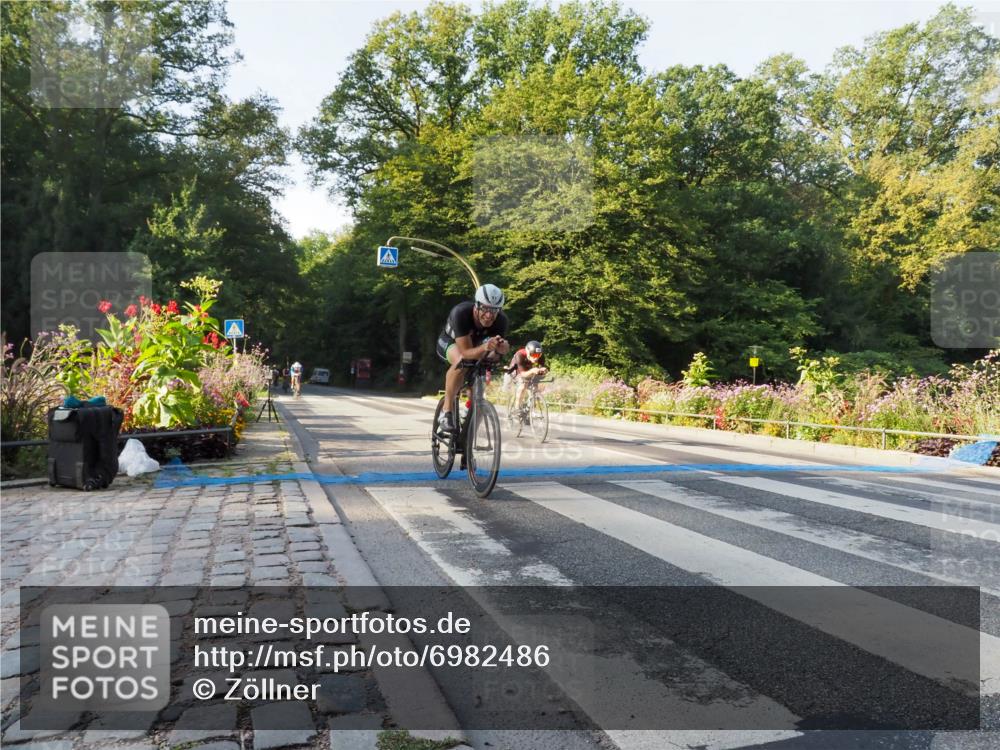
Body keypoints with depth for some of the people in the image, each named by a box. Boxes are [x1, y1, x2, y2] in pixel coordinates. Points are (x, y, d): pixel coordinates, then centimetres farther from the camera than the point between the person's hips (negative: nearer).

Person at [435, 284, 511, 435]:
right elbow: (466, 352, -43)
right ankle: (446, 413, -28)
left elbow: (501, 348, -28)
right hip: (450, 343, -5)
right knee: (462, 361, -36)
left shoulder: (501, 321, -29)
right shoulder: (461, 313, -40)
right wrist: (485, 347, -63)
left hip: (476, 343, 5)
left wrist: (502, 347, -52)